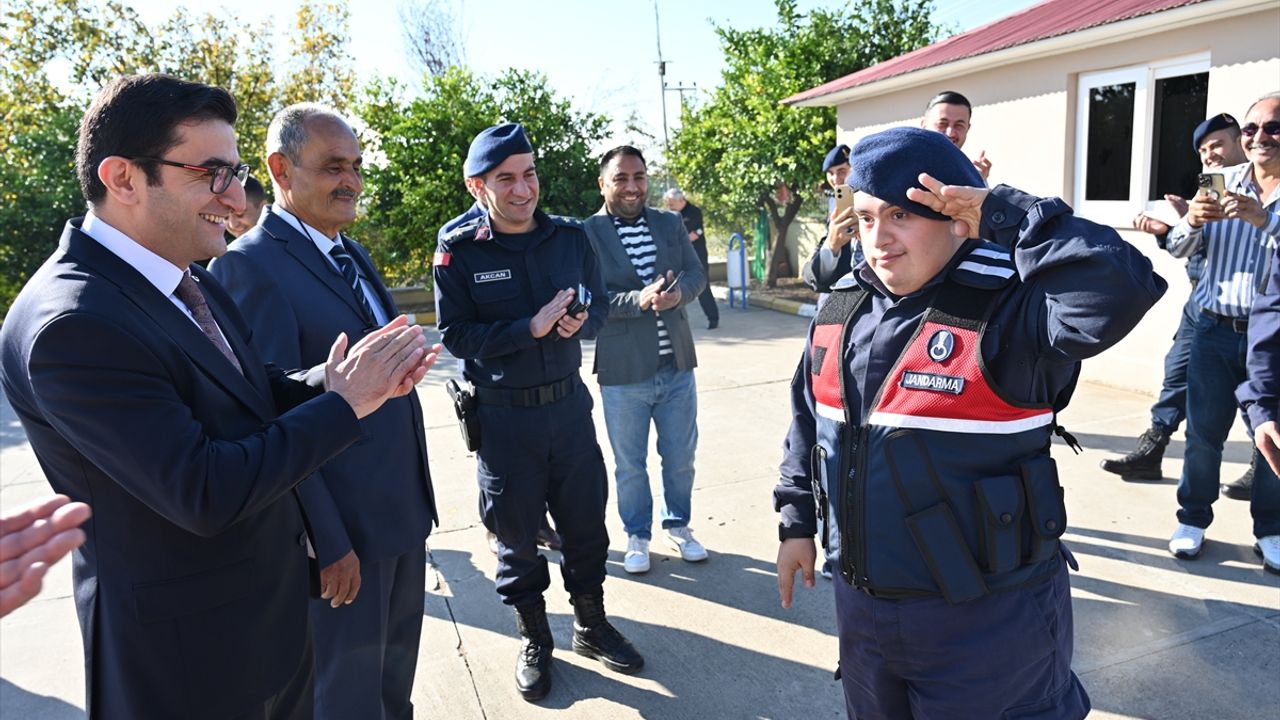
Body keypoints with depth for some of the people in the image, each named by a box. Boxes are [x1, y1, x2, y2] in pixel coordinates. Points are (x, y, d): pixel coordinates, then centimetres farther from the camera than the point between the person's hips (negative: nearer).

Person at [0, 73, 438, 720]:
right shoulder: (70, 324, -26)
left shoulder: (190, 281, 2)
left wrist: (334, 379, -13)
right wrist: (343, 404, -20)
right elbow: (205, 494, -28)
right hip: (188, 654, -8)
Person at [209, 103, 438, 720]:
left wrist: (418, 497, 15)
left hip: (405, 509, 8)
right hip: (341, 529, -8)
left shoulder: (353, 254, 10)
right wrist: (325, 542, -19)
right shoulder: (251, 265, -17)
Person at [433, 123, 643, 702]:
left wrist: (579, 321, -16)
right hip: (503, 415, -3)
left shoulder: (569, 235, 1)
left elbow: (598, 310, 7)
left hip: (569, 403, 3)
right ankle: (534, 639, 33)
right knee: (515, 531, 11)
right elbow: (456, 335, -13)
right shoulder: (458, 252, -9)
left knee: (585, 518, 14)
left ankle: (591, 624, 37)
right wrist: (531, 327, -23)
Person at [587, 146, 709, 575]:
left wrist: (678, 293, -19)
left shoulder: (671, 225, 6)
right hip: (623, 373, -4)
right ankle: (637, 536, 34)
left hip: (677, 367, 4)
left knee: (680, 458, 17)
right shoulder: (585, 235, -9)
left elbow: (696, 274, 4)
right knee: (630, 465, 13)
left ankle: (678, 525, 40)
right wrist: (640, 300, -28)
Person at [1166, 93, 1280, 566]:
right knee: (1203, 430, 6)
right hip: (1216, 330, 1)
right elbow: (1179, 249, 2)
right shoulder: (1222, 184, 5)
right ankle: (1193, 519, 21)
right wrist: (1191, 222, -18)